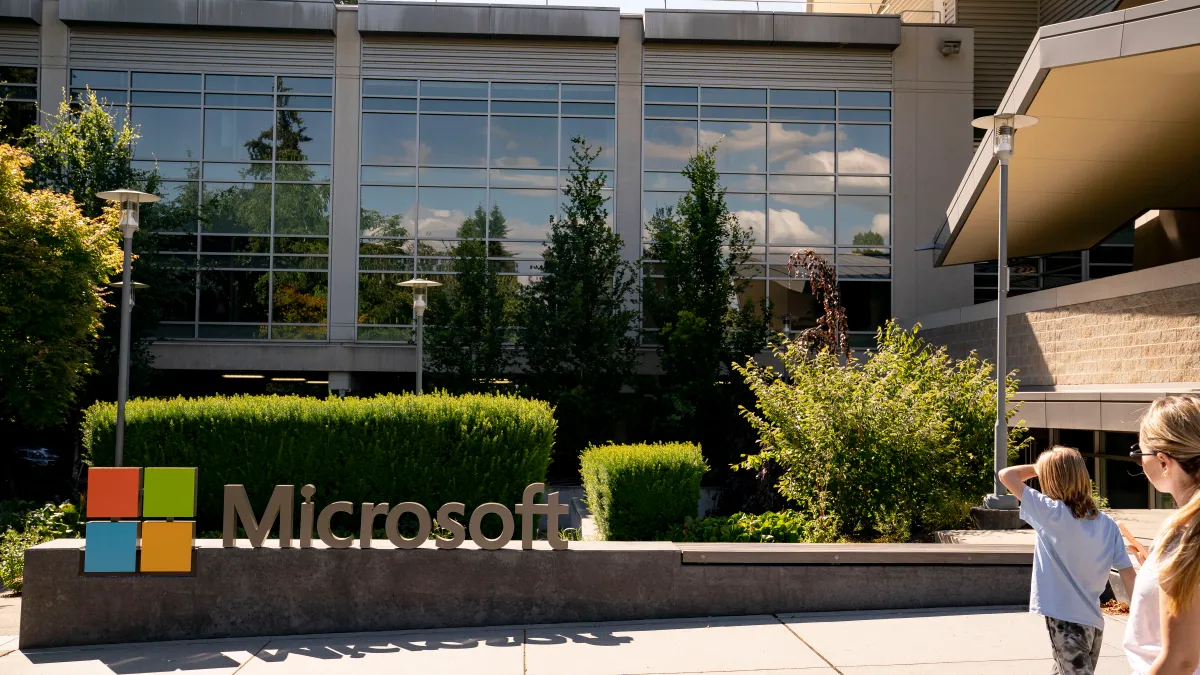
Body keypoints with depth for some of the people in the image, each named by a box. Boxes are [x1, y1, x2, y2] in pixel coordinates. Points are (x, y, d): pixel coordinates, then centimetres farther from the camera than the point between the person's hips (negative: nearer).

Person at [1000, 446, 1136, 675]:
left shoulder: (1052, 513, -14)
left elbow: (1006, 475, -11)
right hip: (1093, 622, 7)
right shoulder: (1108, 525, 2)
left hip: (1066, 622, -7)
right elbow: (1129, 575, 1)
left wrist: (1037, 468, 4)